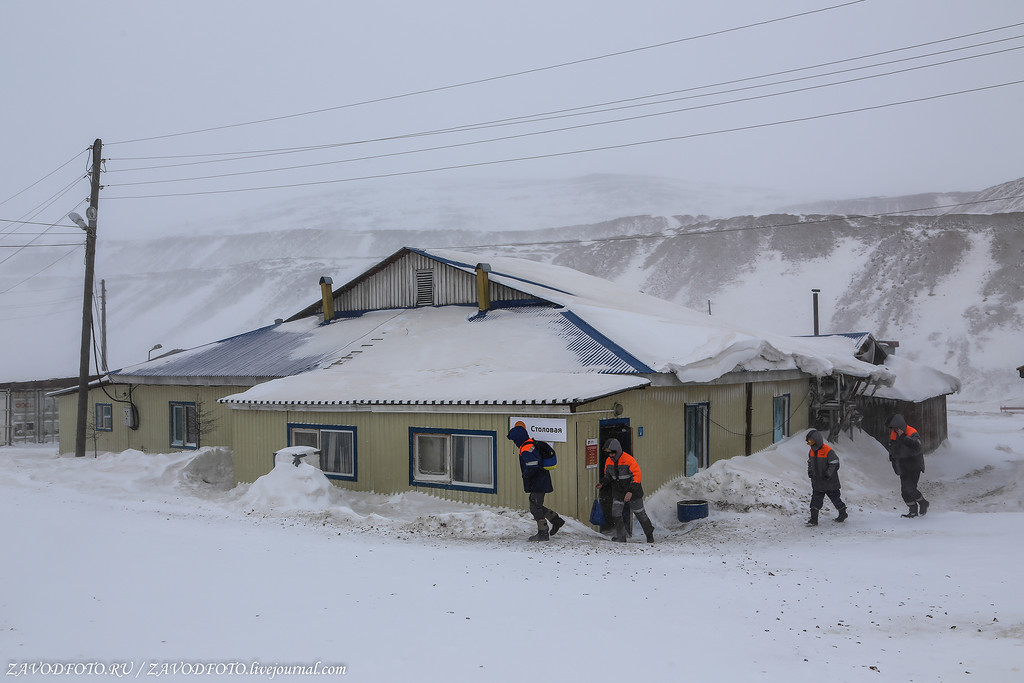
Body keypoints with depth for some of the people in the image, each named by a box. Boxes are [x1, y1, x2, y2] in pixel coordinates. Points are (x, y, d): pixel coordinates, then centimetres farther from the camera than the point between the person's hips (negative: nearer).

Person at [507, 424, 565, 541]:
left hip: (538, 483, -10)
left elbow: (532, 467, -29)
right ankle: (556, 520, 24)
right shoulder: (531, 443, 10)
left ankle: (543, 534, 5)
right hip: (540, 481, 10)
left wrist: (525, 475, -10)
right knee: (536, 506, 18)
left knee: (535, 508, -1)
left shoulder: (526, 450, -21)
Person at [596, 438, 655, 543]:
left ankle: (650, 534, 32)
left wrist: (631, 492, -30)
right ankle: (621, 538, 8)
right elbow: (608, 475, 14)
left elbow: (637, 476, -22)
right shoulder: (609, 461, -2)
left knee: (640, 514, 9)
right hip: (618, 493, 5)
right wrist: (602, 482, -8)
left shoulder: (629, 460, -22)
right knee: (616, 515, -5)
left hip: (633, 492, -5)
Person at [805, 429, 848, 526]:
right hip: (817, 483, 6)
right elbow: (810, 462, 20)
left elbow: (834, 464, -15)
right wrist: (810, 472, 7)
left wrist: (828, 474, -20)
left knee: (835, 498, 12)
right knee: (815, 500, -1)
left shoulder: (828, 451, -18)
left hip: (830, 482, -6)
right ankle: (813, 519, 0)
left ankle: (843, 514, 34)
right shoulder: (812, 452, 4)